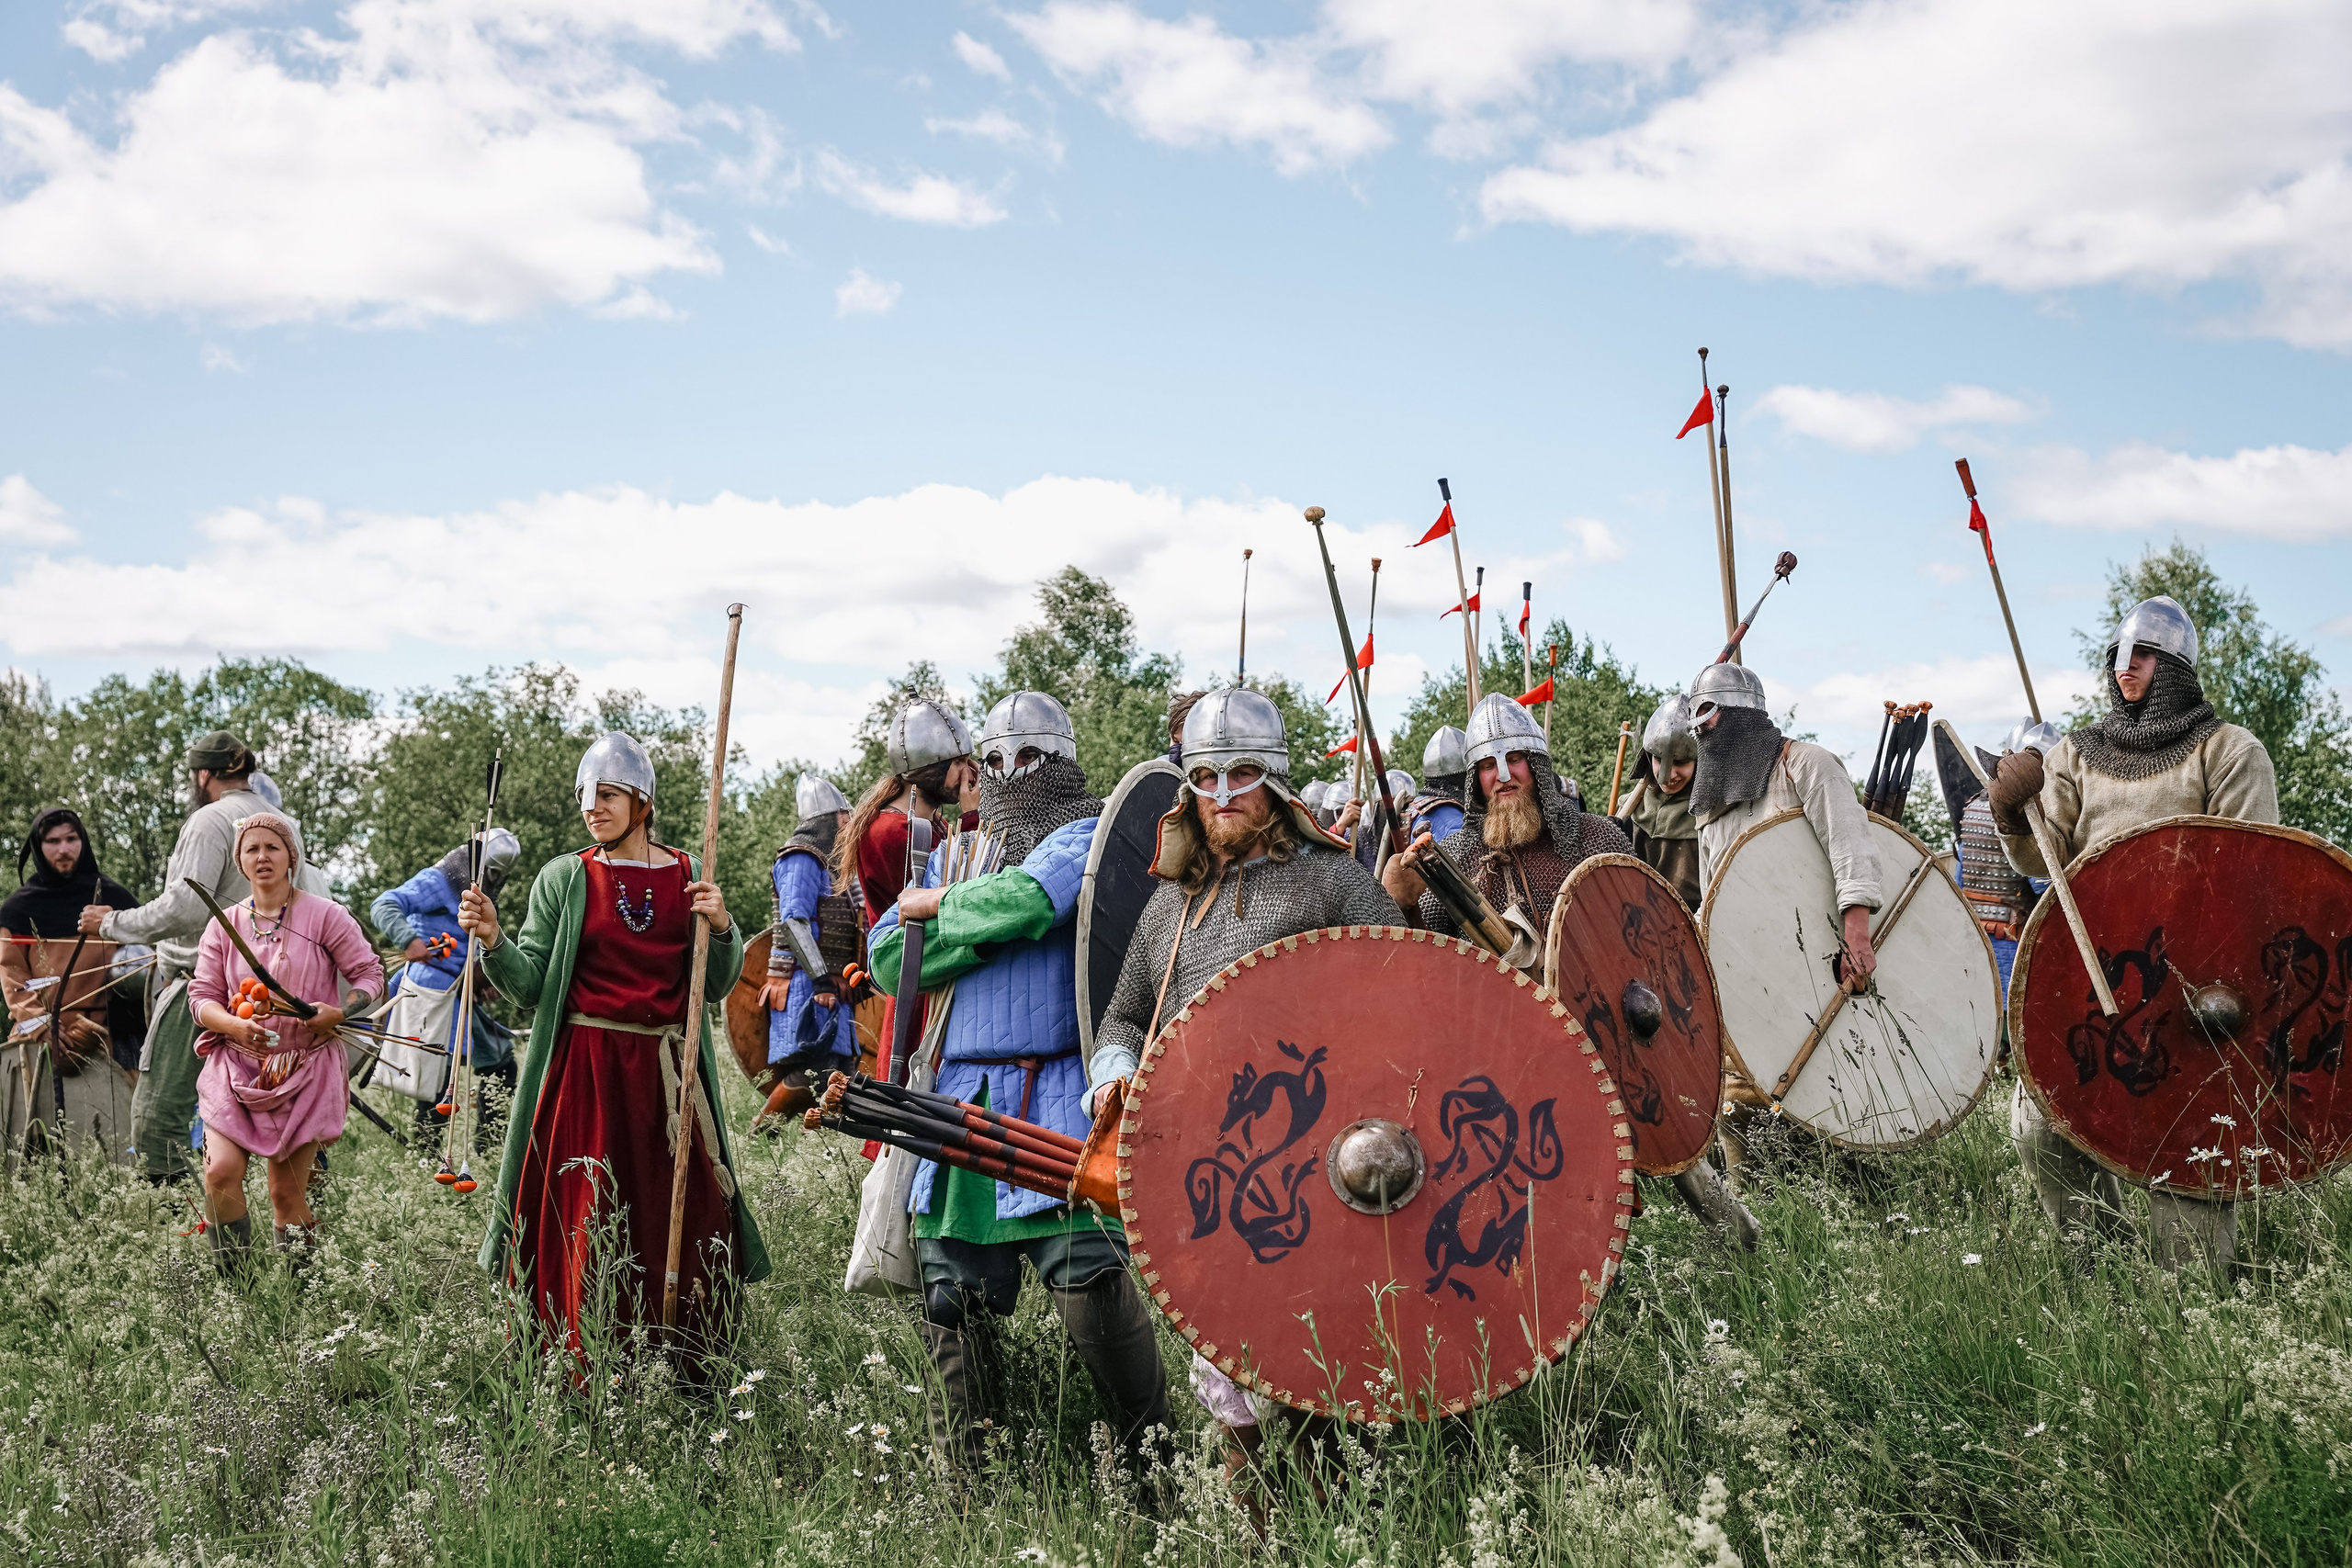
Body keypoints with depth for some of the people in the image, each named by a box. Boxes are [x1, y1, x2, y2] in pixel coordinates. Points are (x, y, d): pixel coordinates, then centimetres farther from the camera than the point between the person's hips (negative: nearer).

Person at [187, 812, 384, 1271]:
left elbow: (371, 975, 2)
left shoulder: (324, 915, 1)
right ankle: (231, 1279, -1)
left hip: (305, 1073, -2)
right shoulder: (224, 925, 9)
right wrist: (235, 1025, -14)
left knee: (288, 1191, -1)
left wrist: (338, 1013, -18)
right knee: (220, 1172, -16)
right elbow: (201, 996, 7)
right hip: (237, 1067, 2)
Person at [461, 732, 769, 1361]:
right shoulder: (564, 878, 3)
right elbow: (529, 984, -1)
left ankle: (689, 1378, 16)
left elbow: (716, 985, 9)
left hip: (668, 1072, 2)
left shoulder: (688, 875, 8)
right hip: (586, 1070, -2)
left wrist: (721, 927, -9)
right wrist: (493, 939, -17)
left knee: (690, 1221, 2)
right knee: (588, 1232, -2)